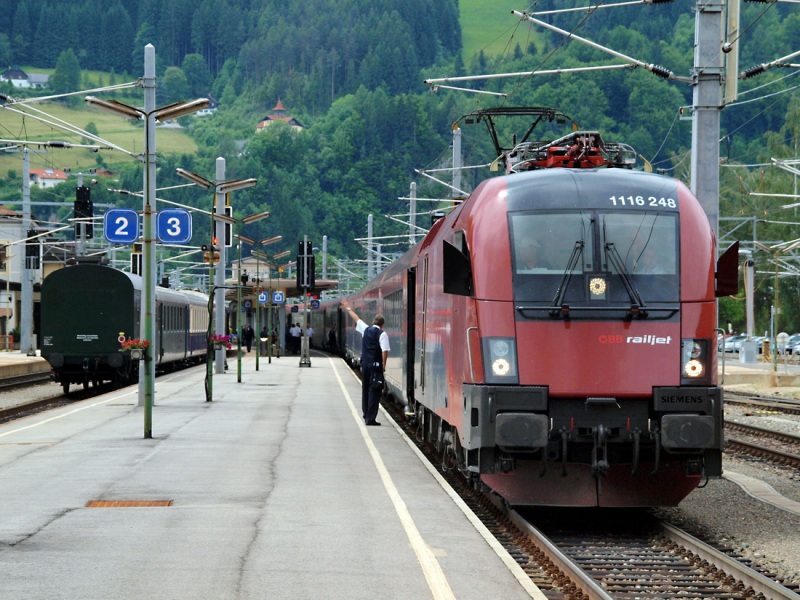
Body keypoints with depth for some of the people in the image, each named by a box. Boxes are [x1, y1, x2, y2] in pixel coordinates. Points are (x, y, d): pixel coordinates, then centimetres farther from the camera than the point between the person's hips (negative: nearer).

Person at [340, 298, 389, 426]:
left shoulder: (366, 329, 6)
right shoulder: (382, 334, -10)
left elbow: (356, 318, 22)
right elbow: (385, 351, -18)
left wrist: (348, 308, 38)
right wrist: (384, 365, -7)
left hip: (365, 364, 6)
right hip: (376, 365, -6)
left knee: (365, 389, 16)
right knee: (374, 391, -4)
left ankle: (366, 415, 25)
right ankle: (370, 418, -7)